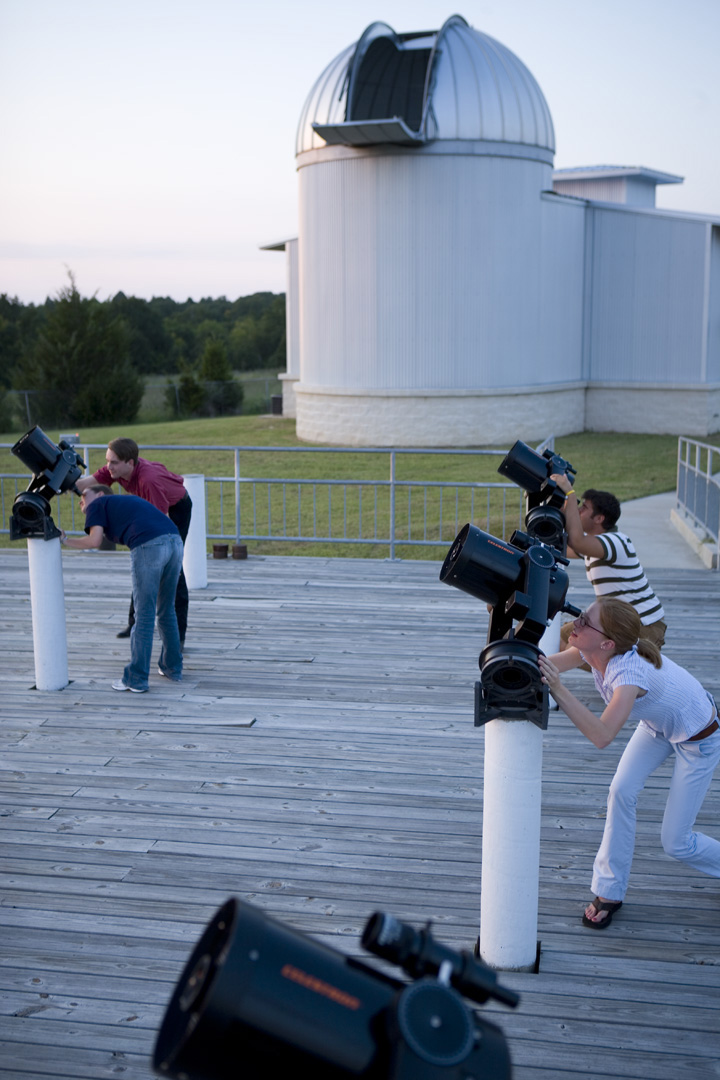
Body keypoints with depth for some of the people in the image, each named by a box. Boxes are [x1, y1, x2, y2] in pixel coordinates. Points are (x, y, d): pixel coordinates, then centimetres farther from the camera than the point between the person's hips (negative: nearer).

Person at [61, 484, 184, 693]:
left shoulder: (97, 504, 18)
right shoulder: (128, 500, 36)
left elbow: (94, 541, 4)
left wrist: (65, 541, 17)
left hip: (149, 546, -6)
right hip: (175, 541, 6)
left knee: (144, 614, 2)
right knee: (166, 610, 22)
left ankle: (136, 679, 10)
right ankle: (172, 667, 31)